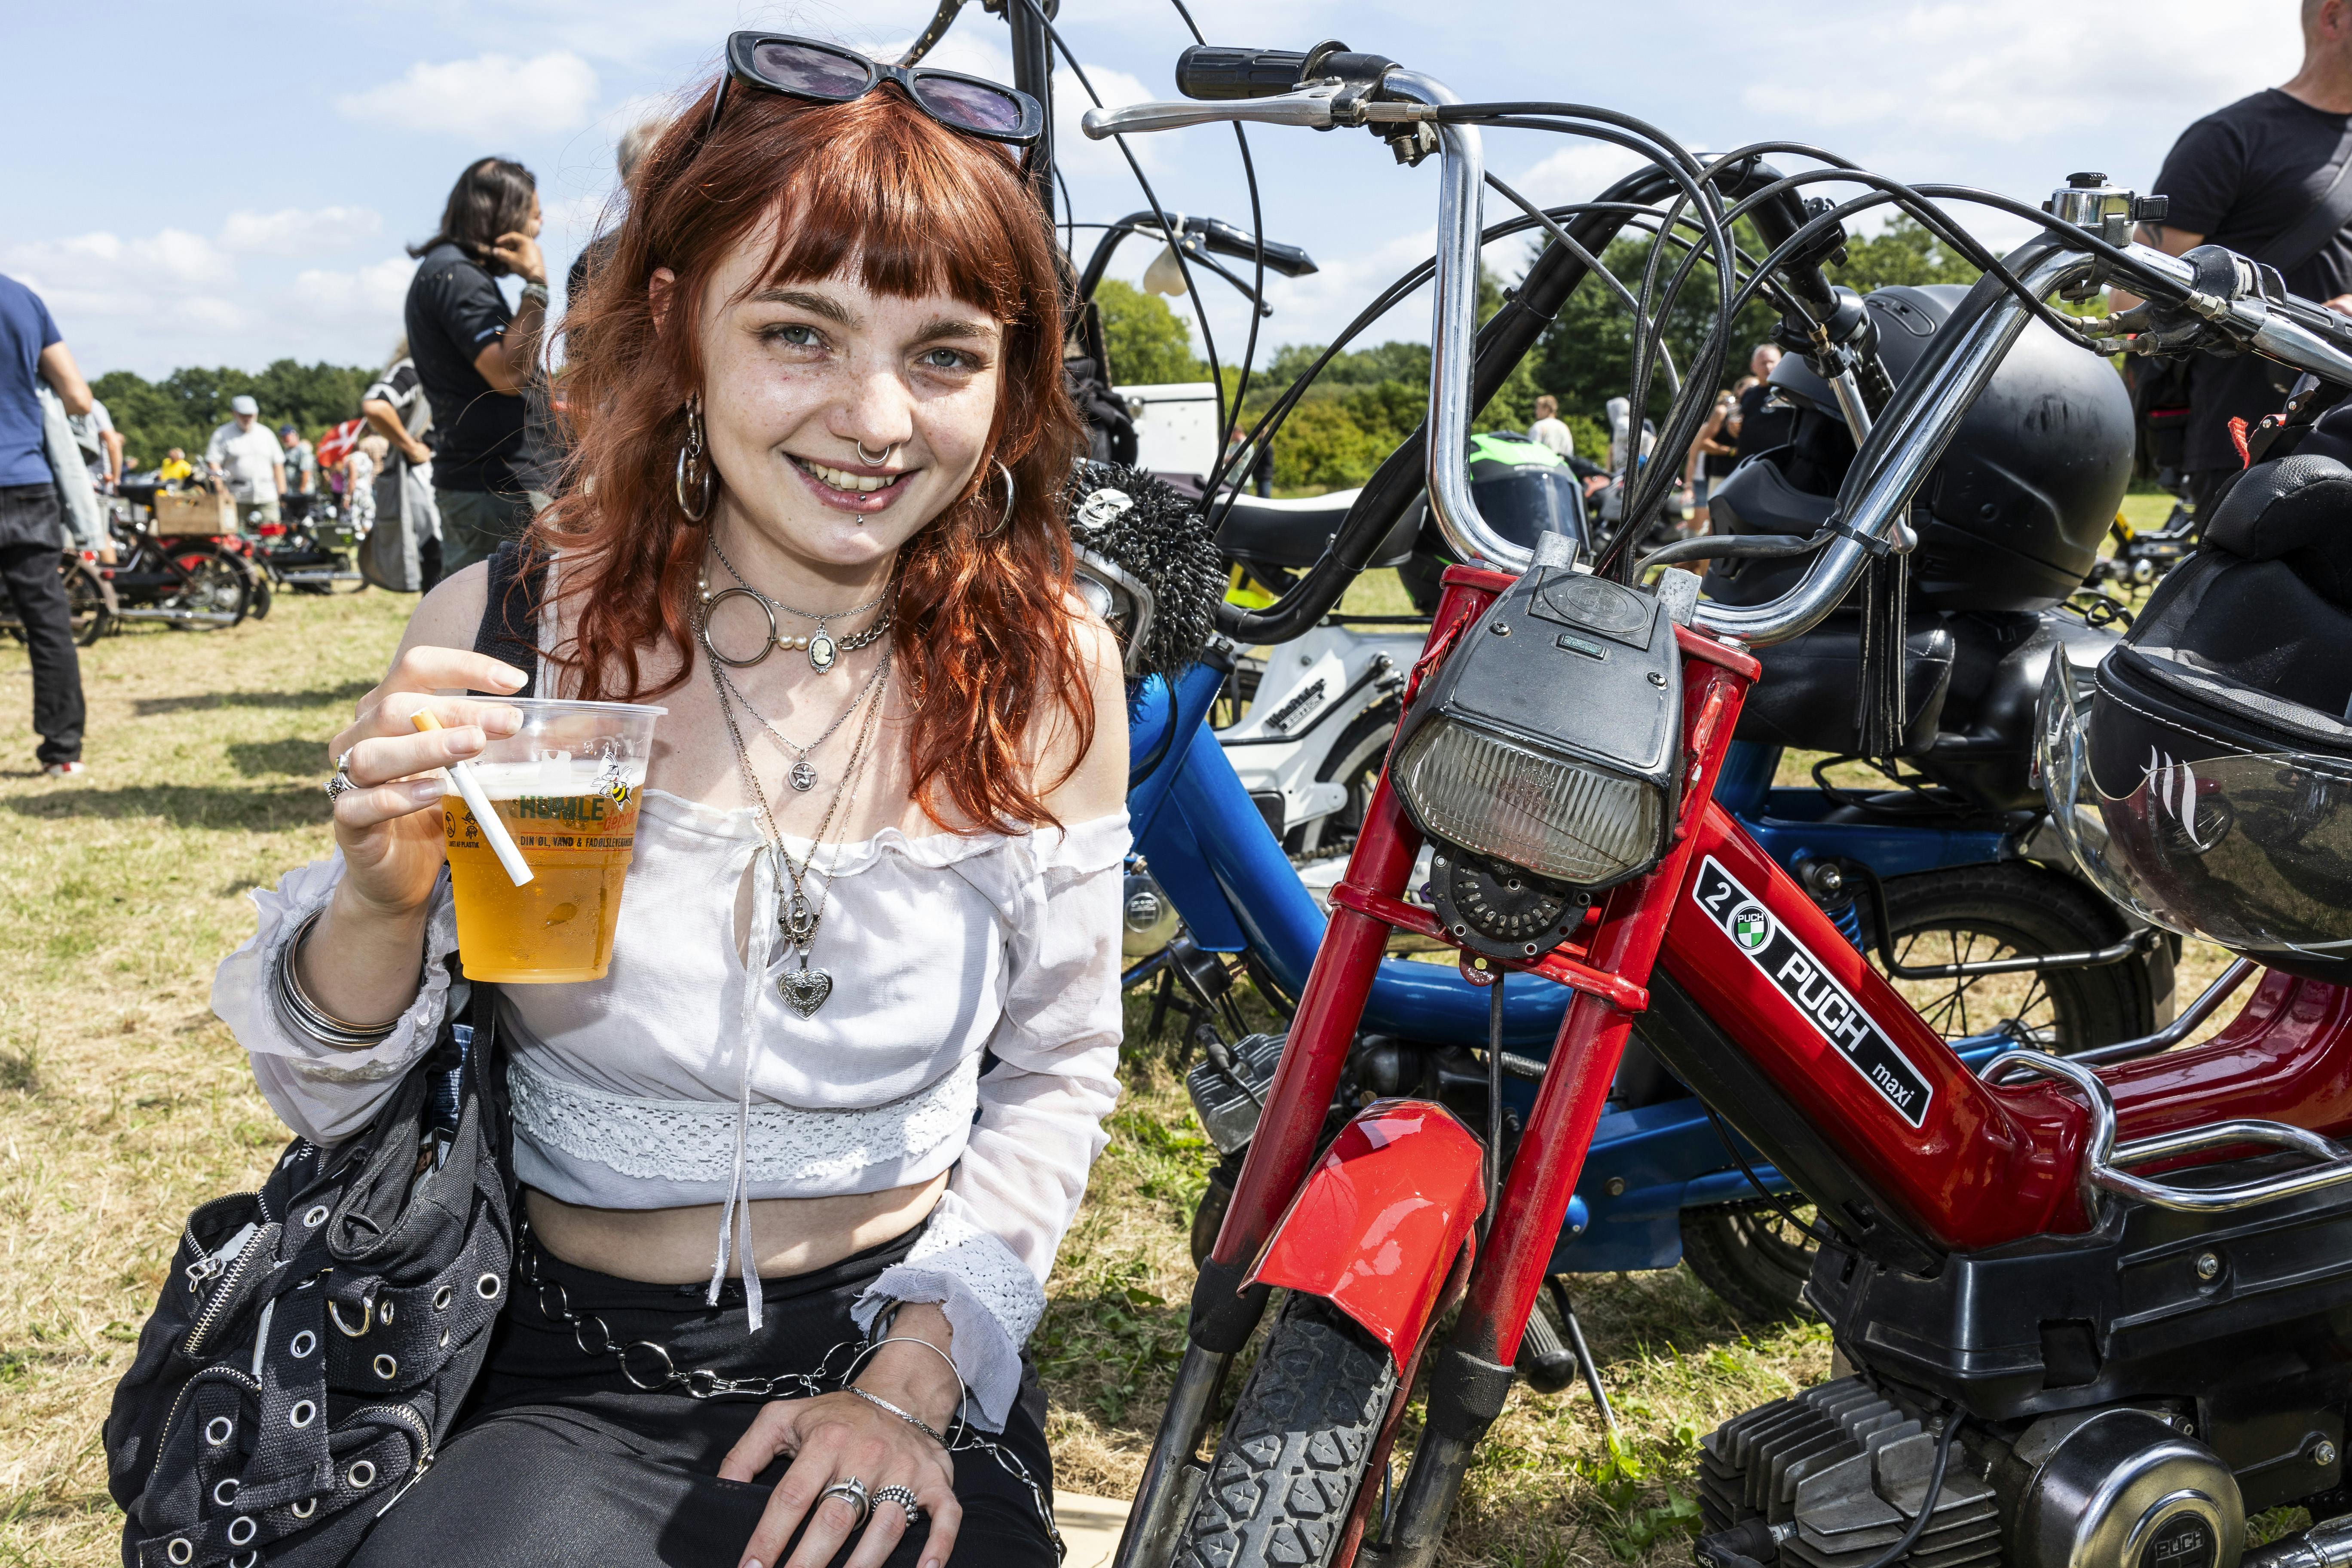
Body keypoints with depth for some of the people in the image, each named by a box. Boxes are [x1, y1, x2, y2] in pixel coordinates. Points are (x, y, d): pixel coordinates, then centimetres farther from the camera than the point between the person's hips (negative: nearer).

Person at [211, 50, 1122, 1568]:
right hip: (570, 1381, 0)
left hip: (897, 1354, 1)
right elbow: (329, 1102, -2)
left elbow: (1056, 1075, 4)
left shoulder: (1047, 669, -6)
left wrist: (912, 1384, -7)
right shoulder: (504, 630, -9)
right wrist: (384, 902, -22)